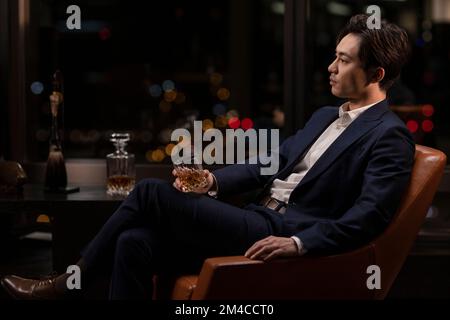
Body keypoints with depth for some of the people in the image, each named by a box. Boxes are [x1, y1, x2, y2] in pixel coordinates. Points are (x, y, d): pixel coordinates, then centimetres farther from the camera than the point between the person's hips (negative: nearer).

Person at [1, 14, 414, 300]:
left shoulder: (390, 136, -6)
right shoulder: (325, 116, 22)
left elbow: (368, 216, -18)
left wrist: (298, 243, -27)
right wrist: (214, 180, 4)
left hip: (280, 236, -8)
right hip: (257, 218, 9)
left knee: (152, 192, -16)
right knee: (134, 243, -13)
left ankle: (70, 282, 0)